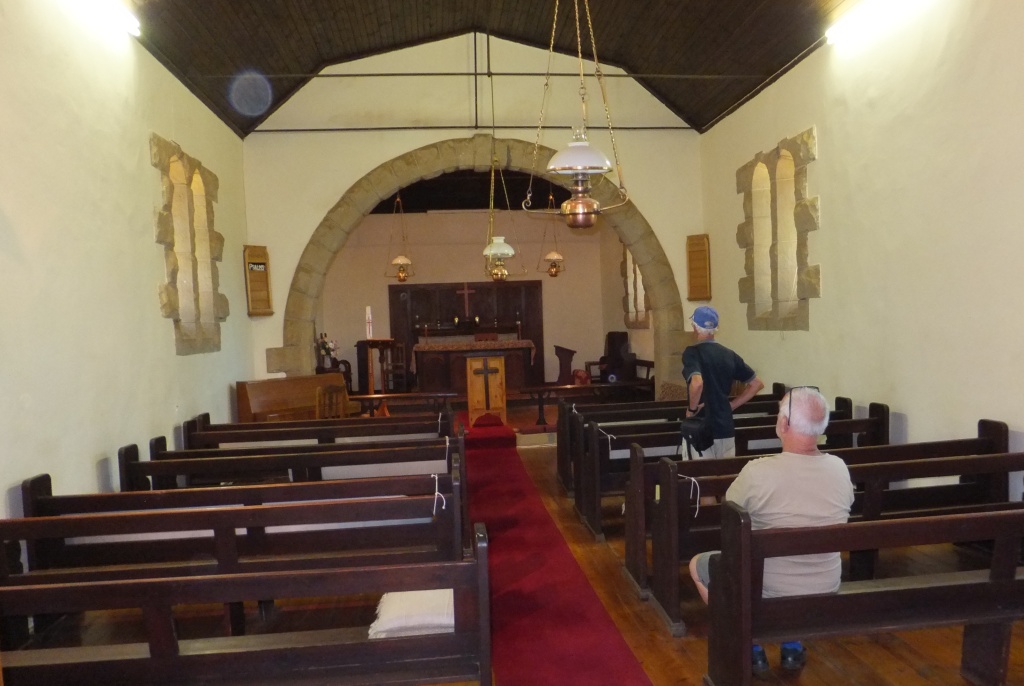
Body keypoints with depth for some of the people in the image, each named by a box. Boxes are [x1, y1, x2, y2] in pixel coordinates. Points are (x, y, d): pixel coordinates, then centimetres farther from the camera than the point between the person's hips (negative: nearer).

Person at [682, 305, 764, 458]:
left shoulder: (692, 352, -11)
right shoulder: (729, 355, 7)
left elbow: (697, 383, -30)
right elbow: (757, 384, 12)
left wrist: (692, 408, -13)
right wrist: (732, 405, 12)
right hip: (726, 429, 6)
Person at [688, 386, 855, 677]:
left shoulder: (757, 471, -25)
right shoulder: (840, 469, -10)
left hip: (768, 593, -5)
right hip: (825, 593, 5)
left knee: (697, 564, 20)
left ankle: (751, 648, 19)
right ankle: (793, 645, 30)